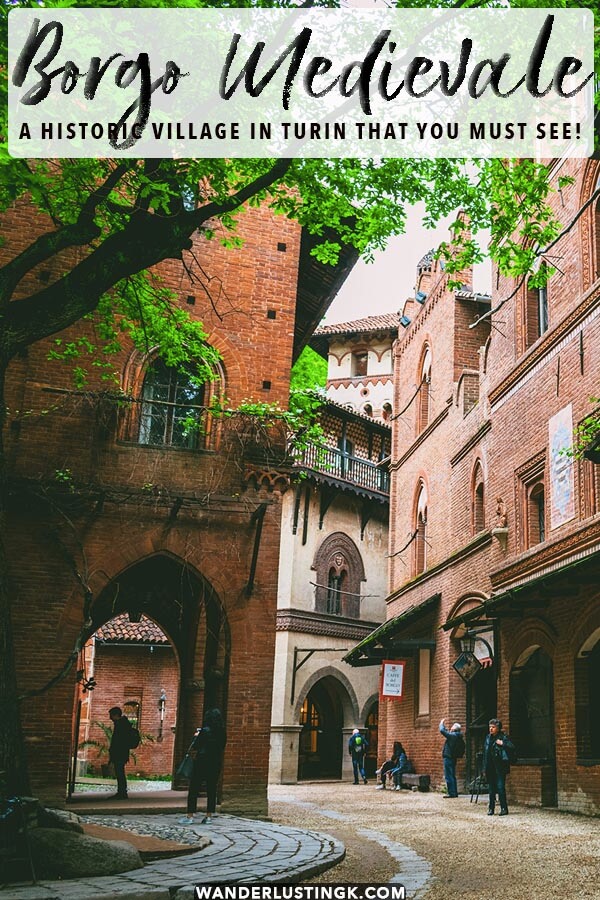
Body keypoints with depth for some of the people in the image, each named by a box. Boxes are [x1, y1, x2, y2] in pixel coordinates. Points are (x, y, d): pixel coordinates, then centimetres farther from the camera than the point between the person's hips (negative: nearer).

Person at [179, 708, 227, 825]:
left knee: (194, 789, 3)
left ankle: (190, 816, 2)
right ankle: (209, 816, 12)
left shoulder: (205, 731, -13)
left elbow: (194, 747, -9)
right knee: (211, 790, 11)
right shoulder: (222, 733, 2)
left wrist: (196, 736, 10)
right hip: (216, 763, 5)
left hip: (202, 762, -5)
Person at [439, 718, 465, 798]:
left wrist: (442, 723, -2)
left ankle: (451, 793, -5)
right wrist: (444, 725, 29)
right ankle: (454, 792, 19)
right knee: (452, 776, 16)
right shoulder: (459, 737, 11)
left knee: (448, 776, -5)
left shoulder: (452, 735, -17)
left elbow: (442, 731, -20)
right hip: (453, 758, 10)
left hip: (448, 758, -10)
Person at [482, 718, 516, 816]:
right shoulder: (488, 737, 13)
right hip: (490, 768, 6)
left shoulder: (503, 737, -4)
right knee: (491, 789, 10)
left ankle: (504, 808, -1)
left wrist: (502, 743, -25)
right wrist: (484, 769, 14)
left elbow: (512, 747, -15)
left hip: (500, 767, -6)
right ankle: (491, 808, 18)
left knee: (500, 787, -9)